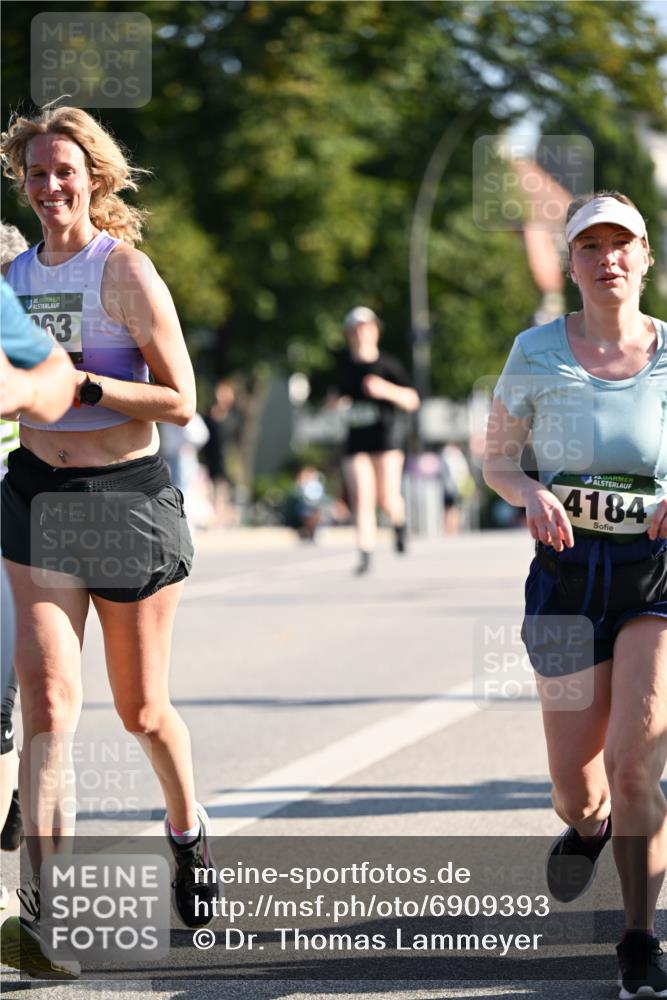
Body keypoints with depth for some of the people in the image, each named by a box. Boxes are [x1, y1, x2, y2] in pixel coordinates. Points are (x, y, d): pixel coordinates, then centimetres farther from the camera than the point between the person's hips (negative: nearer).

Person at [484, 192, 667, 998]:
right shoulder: (537, 353, -1)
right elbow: (496, 458, 9)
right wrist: (531, 495, -13)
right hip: (568, 573, 1)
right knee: (577, 784, 2)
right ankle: (587, 823, 43)